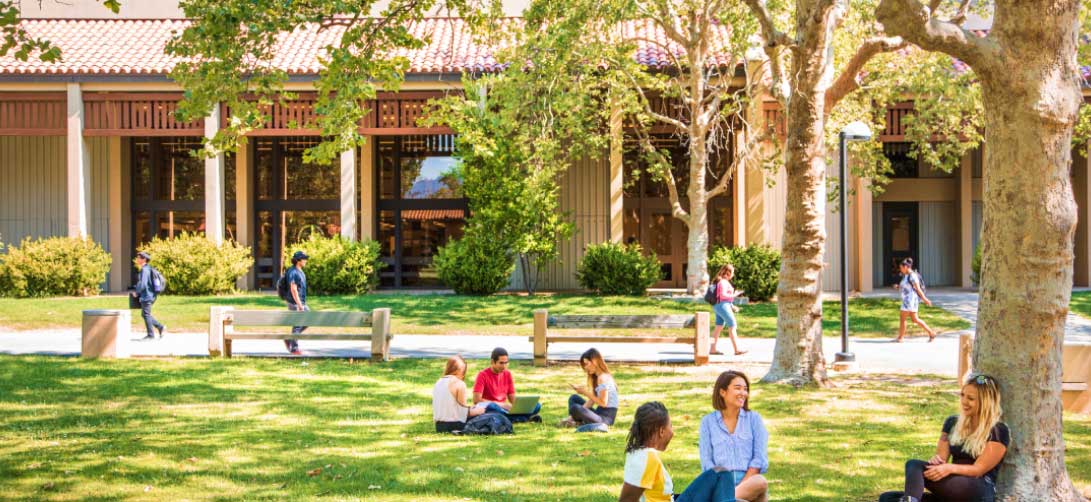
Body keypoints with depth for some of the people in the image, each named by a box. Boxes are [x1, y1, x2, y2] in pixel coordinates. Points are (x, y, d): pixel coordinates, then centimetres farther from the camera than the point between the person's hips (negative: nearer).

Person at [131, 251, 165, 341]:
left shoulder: (144, 270, -17)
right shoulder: (148, 269, 13)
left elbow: (142, 284, -24)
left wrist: (136, 292, -8)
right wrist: (135, 289, 19)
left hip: (146, 296, -10)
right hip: (150, 296, 10)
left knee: (146, 314, -1)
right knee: (145, 314, 17)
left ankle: (150, 335, 4)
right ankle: (160, 327, 14)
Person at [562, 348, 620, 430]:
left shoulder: (603, 378, -16)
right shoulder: (595, 377, 15)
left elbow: (603, 403, -21)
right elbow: (592, 400, 11)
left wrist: (586, 393, -15)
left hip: (606, 417, -11)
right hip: (599, 413, 11)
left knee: (575, 408, -32)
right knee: (574, 398, 21)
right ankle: (572, 419, -4)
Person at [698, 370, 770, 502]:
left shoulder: (754, 418, 14)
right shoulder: (708, 422, 13)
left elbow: (760, 458, 5)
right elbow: (706, 462, 5)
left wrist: (742, 485, -9)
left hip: (749, 480, 1)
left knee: (760, 482, -39)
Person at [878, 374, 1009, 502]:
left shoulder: (998, 432, -2)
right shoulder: (953, 423, 17)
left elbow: (979, 469, -9)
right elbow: (941, 456, 15)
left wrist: (950, 468, -27)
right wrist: (936, 460, -11)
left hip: (979, 491, -6)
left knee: (914, 465, -29)